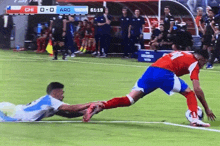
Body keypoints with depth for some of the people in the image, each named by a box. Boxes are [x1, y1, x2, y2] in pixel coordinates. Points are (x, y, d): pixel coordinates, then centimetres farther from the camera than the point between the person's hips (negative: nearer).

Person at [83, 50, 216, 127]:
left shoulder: (183, 54, 33)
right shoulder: (194, 63, 12)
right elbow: (197, 89, 7)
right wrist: (207, 109, 15)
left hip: (151, 70, 6)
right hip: (164, 73, -6)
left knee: (129, 100, 0)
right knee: (190, 93, 12)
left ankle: (99, 107, -17)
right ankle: (195, 118, -8)